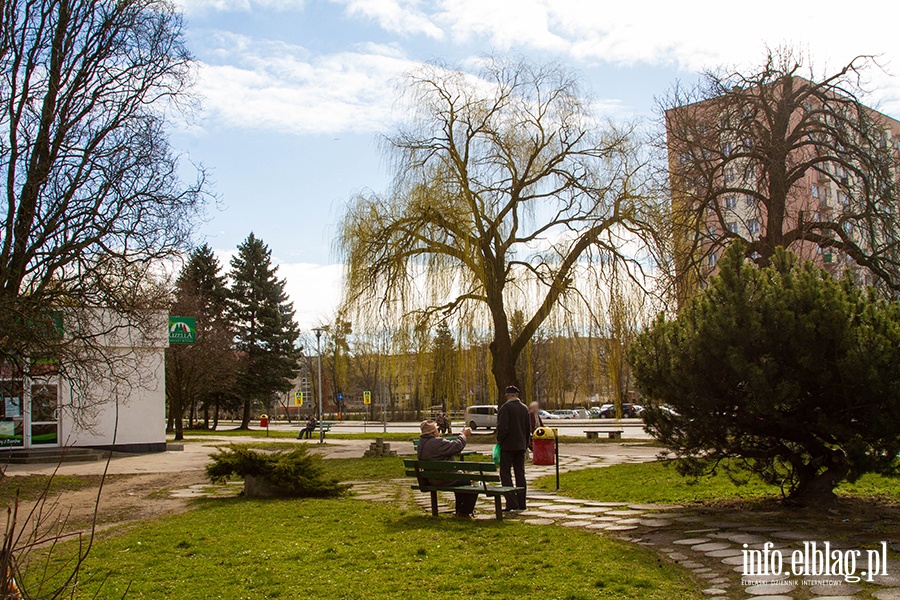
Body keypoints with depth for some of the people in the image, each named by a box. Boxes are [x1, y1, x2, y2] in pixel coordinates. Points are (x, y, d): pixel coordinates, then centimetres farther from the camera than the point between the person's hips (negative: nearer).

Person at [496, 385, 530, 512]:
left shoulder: (506, 407, -12)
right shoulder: (524, 408, 9)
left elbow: (503, 427, -20)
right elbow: (528, 428, 13)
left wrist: (499, 441, -5)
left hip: (508, 445, -6)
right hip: (520, 446, 7)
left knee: (505, 473, -2)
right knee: (520, 474, 10)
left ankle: (511, 502, -10)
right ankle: (521, 503, 12)